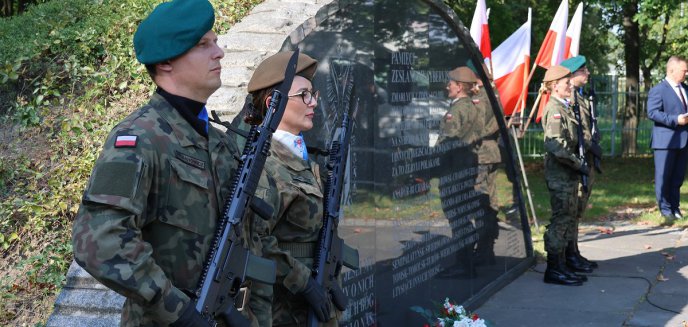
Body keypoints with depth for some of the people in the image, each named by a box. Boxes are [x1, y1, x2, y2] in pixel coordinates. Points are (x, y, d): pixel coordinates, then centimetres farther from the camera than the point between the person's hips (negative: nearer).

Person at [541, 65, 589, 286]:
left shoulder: (564, 108, 16)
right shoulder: (554, 110, -15)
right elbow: (557, 146, -24)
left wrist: (579, 164, 13)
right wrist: (579, 165, -16)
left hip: (568, 174, 10)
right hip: (560, 174, -10)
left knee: (568, 219, 14)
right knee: (561, 220, -6)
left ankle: (559, 265, 22)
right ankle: (554, 269, 0)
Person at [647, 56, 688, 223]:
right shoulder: (658, 90, -8)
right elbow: (652, 112, -18)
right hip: (666, 140, -7)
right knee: (663, 176, -1)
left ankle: (674, 207, 19)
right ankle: (665, 208, 8)